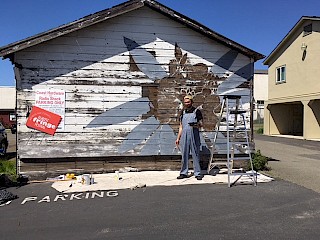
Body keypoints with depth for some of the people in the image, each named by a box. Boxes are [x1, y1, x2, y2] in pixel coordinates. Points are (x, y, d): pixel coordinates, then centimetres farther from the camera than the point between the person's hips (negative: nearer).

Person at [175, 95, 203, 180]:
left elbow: (201, 124, 2)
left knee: (195, 155, 0)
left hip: (194, 135, -4)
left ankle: (197, 173, 8)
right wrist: (178, 138, 13)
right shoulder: (183, 112, 15)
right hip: (184, 136, 4)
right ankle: (183, 173, 15)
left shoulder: (197, 111, 3)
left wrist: (197, 125, -21)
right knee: (184, 155, 6)